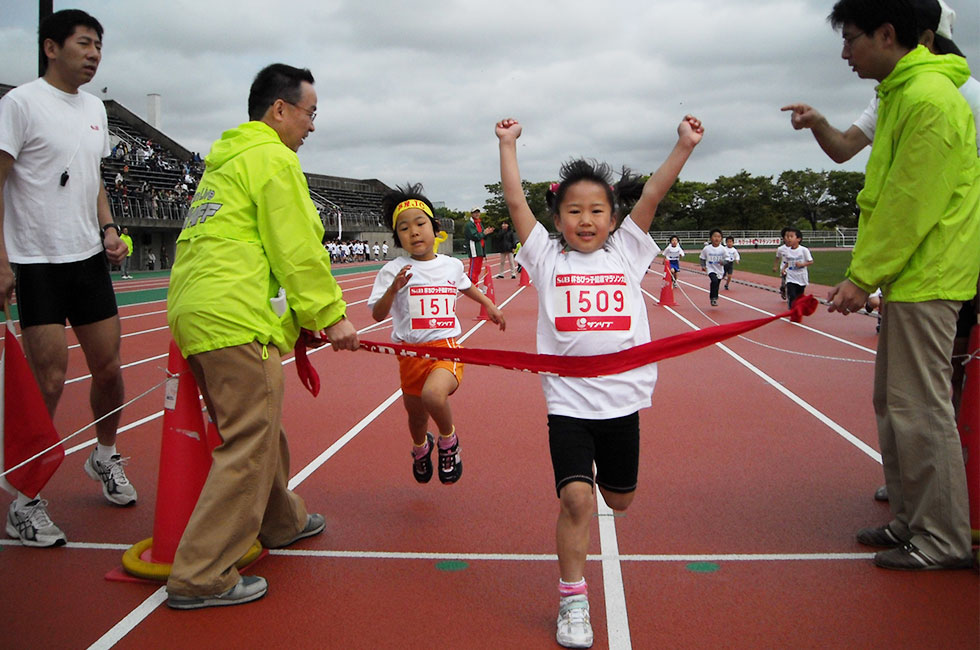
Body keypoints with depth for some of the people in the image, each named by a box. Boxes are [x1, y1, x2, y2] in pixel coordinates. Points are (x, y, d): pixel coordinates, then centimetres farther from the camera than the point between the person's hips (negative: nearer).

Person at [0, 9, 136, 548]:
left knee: (108, 367, 9)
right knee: (50, 381, -8)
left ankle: (105, 458, 34)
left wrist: (107, 228, 6)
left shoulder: (95, 108, 14)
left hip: (89, 260, 6)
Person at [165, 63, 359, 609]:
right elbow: (297, 251, -13)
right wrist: (331, 315, -5)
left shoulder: (226, 161, 25)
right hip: (238, 322, -10)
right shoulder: (273, 158, -6)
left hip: (196, 312, 10)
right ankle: (201, 578, 1)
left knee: (260, 430, 22)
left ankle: (281, 522, 40)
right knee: (249, 445, -5)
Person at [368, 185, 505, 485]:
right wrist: (394, 288, -27)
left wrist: (489, 305, 37)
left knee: (434, 394, -32)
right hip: (410, 352, 1)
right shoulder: (393, 270, -5)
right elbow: (378, 315, -11)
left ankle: (448, 441, -1)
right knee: (416, 413, 17)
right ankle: (421, 447, 55)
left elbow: (465, 286, 29)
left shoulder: (452, 265, 5)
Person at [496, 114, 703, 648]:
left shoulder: (626, 253, 7)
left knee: (618, 499, 16)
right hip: (567, 400, -2)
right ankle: (572, 601, 6)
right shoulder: (547, 258, 4)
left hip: (622, 398, 2)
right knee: (576, 497, -12)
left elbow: (650, 197, 2)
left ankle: (601, 470, 54)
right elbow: (516, 202, 2)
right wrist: (508, 144, 5)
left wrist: (684, 146, -2)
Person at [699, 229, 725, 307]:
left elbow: (726, 259, 0)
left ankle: (714, 299, 36)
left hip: (720, 270, 3)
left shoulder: (722, 249, -8)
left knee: (716, 285, 13)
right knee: (714, 281, -28)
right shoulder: (706, 248, -11)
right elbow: (702, 258, 3)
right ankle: (713, 298, -17)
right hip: (711, 269, -3)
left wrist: (723, 262, -22)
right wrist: (703, 266, -11)